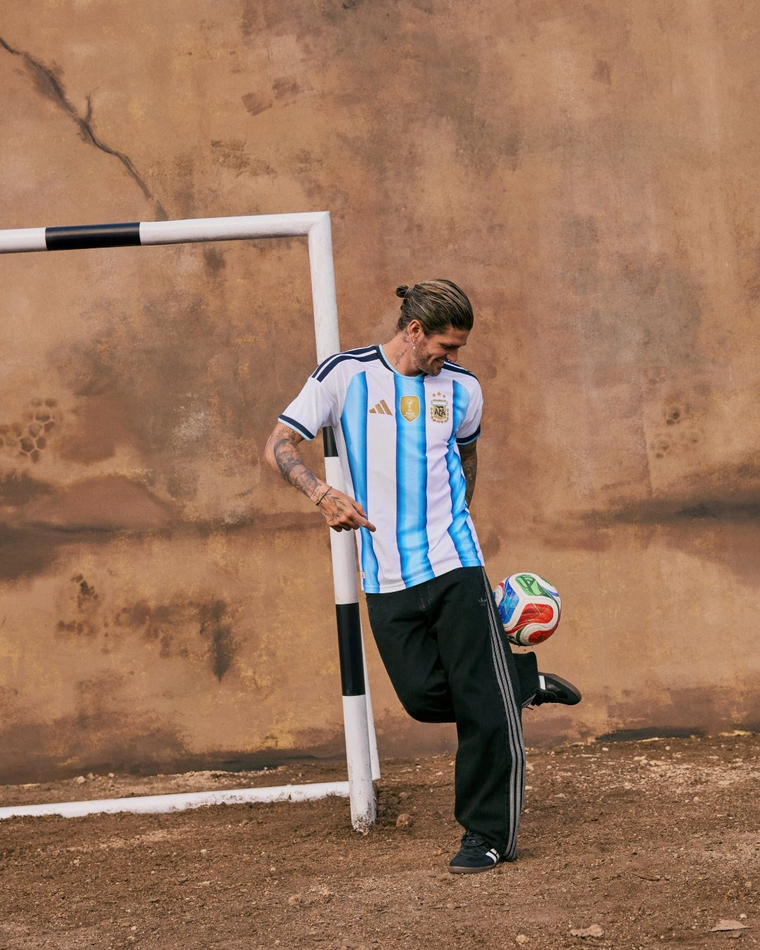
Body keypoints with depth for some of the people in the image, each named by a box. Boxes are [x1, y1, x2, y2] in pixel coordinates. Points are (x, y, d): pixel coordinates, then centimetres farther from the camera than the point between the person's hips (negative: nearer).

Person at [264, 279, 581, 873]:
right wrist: (323, 493, -21)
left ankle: (489, 835, 9)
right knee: (425, 696, -5)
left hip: (455, 564, 1)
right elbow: (279, 445, -3)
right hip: (386, 579, -1)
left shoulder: (461, 389, 8)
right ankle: (524, 680, 23)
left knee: (483, 701, -4)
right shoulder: (346, 375, -1)